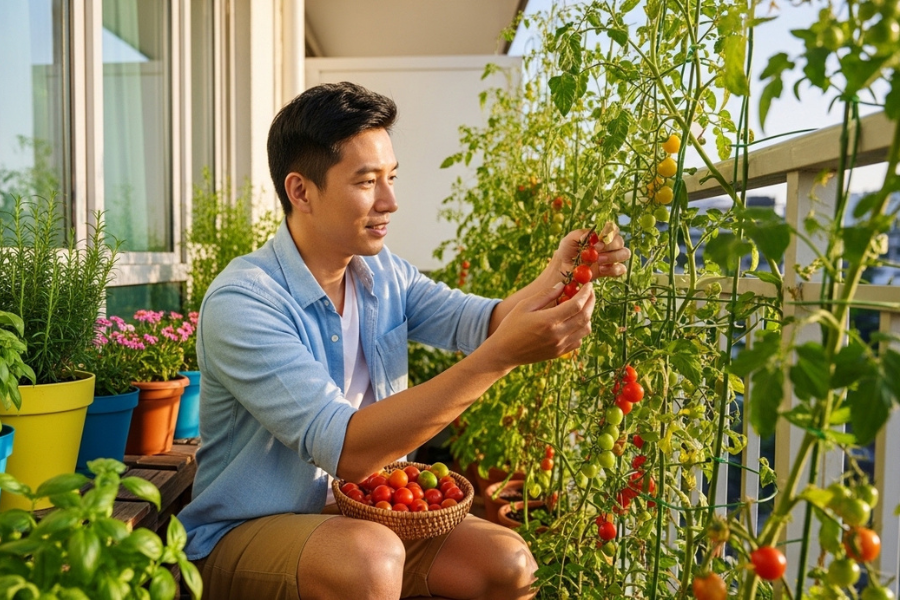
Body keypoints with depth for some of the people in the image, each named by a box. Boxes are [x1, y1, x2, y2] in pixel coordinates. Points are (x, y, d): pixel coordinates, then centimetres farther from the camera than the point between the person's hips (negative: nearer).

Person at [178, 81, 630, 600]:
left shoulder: (383, 273, 2)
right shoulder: (241, 303, -23)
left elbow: (478, 321, -10)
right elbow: (344, 448, -32)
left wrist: (554, 278, -30)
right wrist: (502, 355, -38)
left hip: (361, 514, 6)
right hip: (244, 536, -5)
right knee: (372, 557, -34)